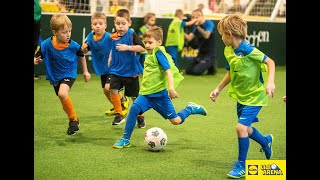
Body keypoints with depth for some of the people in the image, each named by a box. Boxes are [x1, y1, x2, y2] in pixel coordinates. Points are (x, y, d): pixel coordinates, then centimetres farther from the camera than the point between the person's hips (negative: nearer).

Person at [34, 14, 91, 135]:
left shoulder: (73, 46, -17)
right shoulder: (46, 45, -18)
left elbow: (81, 56, 3)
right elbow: (38, 58, -8)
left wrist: (85, 71, 10)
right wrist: (36, 60, -32)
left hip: (69, 74, -3)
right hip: (54, 76, 3)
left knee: (62, 94, -30)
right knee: (64, 102, 15)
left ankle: (73, 119, -11)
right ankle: (73, 121, 39)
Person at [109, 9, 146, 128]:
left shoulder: (132, 35, -12)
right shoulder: (112, 37, 1)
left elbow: (142, 48, -24)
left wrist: (127, 47, -31)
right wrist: (109, 62, 15)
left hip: (131, 71, -3)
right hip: (116, 70, 3)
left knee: (135, 96, 8)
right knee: (113, 90, -17)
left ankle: (140, 117, 28)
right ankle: (118, 114, -2)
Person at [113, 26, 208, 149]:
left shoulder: (159, 53, -15)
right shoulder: (149, 55, 9)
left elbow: (169, 71, -24)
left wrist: (171, 88, -35)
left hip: (160, 94, -7)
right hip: (146, 93, 7)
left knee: (176, 121, 0)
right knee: (134, 108, -19)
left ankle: (190, 109, 30)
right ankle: (126, 139, -11)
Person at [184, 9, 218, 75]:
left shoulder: (209, 23, -11)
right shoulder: (197, 27, 9)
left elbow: (206, 36, -27)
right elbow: (189, 38, 1)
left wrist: (198, 26, -31)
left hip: (210, 54, -8)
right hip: (201, 53, 8)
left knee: (196, 71, -21)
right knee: (188, 70, 2)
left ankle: (212, 66, 7)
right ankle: (209, 65, 17)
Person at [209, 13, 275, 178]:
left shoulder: (248, 50, -24)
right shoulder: (228, 51, -1)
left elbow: (270, 62, -18)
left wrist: (270, 82, -30)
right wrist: (218, 89, 10)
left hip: (254, 96, -8)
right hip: (240, 96, 8)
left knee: (241, 127, -18)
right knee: (245, 128, 20)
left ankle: (241, 167, -3)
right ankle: (266, 141, 52)